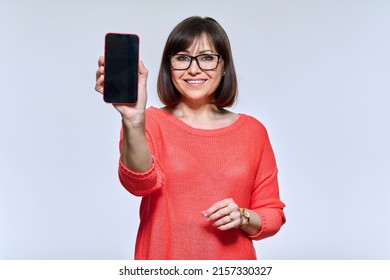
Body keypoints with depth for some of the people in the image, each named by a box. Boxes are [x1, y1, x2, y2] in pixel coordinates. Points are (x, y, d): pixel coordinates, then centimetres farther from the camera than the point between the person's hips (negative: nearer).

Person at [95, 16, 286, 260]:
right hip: (164, 263, -1)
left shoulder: (252, 130, -1)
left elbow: (273, 215, 3)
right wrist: (133, 121, -42)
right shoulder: (151, 123, -7)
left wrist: (243, 218, -16)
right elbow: (140, 182, -26)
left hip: (232, 264, 2)